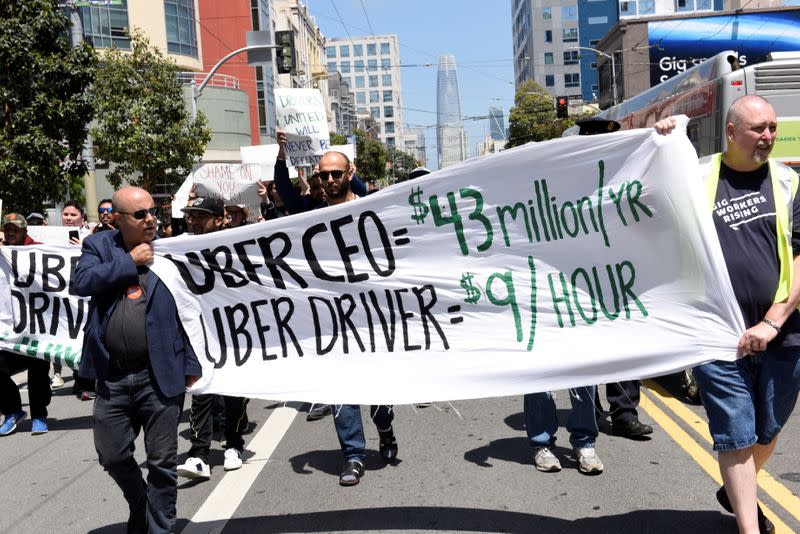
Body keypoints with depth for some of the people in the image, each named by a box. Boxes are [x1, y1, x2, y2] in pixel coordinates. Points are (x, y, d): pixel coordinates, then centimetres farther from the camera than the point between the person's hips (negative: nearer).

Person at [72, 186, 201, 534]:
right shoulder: (98, 246, 7)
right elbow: (80, 283, -10)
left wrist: (191, 365, -4)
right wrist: (130, 261, -9)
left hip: (159, 376, -2)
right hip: (112, 377, 3)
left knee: (162, 462, 6)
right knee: (112, 456, 15)